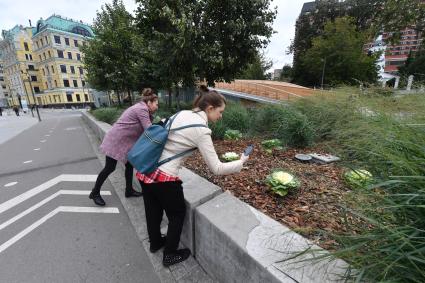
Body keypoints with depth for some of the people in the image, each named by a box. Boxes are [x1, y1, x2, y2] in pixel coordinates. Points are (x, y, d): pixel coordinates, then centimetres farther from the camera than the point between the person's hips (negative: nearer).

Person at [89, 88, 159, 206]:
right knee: (109, 168, 2)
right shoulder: (141, 109, -20)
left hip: (125, 141, 10)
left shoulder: (140, 108, 10)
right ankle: (95, 193, 23)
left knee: (129, 165, 12)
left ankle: (129, 190, 26)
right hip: (115, 140, -10)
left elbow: (144, 130, 6)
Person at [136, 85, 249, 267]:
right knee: (177, 214, 19)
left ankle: (155, 242, 56)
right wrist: (240, 163, -1)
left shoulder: (181, 114, 5)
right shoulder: (201, 129, -18)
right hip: (164, 178, -8)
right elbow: (216, 168, -15)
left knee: (153, 210, 29)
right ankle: (170, 255, 42)